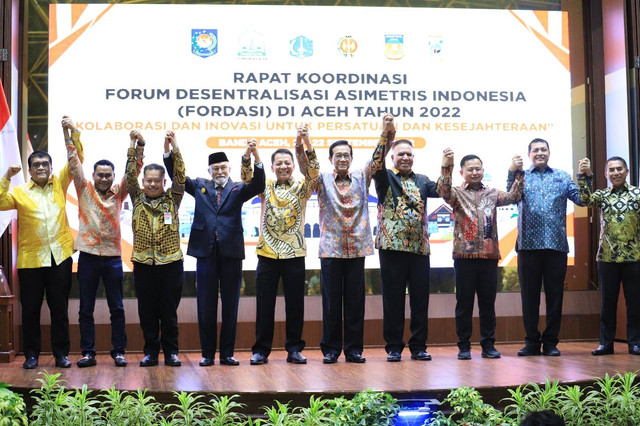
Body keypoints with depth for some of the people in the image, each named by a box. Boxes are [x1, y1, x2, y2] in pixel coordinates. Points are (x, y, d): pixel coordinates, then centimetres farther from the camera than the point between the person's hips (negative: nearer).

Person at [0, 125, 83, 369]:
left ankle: (61, 353, 15)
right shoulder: (20, 192, 4)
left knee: (60, 308, 7)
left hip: (59, 257, 1)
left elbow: (77, 159, 7)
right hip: (30, 258, -1)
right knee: (30, 308, 6)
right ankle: (31, 354, 16)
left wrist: (72, 134, -3)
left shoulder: (59, 185, 9)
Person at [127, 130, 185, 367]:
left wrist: (173, 148, -13)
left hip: (171, 261, -1)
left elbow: (180, 177, -4)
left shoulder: (172, 199, 6)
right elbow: (130, 175, -1)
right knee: (147, 312, 6)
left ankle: (171, 351, 13)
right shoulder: (137, 198, 8)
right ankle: (150, 352, 15)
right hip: (143, 263, 1)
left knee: (169, 311, 4)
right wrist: (135, 147, -10)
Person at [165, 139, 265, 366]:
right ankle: (207, 353, 12)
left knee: (230, 305, 4)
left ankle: (227, 353, 13)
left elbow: (258, 186, -7)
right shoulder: (200, 186, 13)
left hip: (231, 252, -1)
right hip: (206, 252, 1)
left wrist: (255, 158, -22)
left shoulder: (238, 189, 9)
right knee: (206, 305, 4)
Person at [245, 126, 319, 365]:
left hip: (294, 255, -1)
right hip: (267, 254, 1)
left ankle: (294, 349, 13)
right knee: (264, 305, 3)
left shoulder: (302, 188, 5)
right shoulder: (266, 187, 10)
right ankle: (261, 350, 11)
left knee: (295, 304, 3)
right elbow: (247, 177, -2)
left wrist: (306, 144, -27)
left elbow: (313, 171, -11)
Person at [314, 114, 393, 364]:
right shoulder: (322, 180, 7)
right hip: (330, 249, -1)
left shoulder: (361, 178, 12)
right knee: (331, 301, 2)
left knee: (355, 301, 4)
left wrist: (387, 132, -15)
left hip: (357, 249, 1)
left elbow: (377, 159, 1)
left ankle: (354, 349, 11)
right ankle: (330, 349, 10)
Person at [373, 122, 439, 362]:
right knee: (393, 299, 0)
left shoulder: (422, 181, 17)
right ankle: (394, 347, 8)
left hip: (420, 248, 3)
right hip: (392, 247, -3)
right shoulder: (386, 179, 7)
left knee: (420, 299, 4)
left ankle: (418, 347, 12)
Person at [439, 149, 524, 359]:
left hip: (489, 255, 3)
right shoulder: (457, 194, 5)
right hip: (464, 255, -3)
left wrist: (517, 173, -8)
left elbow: (513, 197, 4)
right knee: (464, 302, 2)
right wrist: (446, 167, -30)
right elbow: (444, 192, -15)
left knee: (488, 302, 7)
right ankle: (464, 346, 9)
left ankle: (488, 345, 14)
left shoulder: (492, 194, 16)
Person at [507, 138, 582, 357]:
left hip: (556, 244, 1)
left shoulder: (562, 177, 13)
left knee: (555, 294, 4)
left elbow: (580, 199, 5)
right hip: (529, 245, -1)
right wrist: (512, 173, -20)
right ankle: (532, 341, 12)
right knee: (529, 294, 3)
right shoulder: (522, 176, 9)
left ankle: (550, 342, 12)